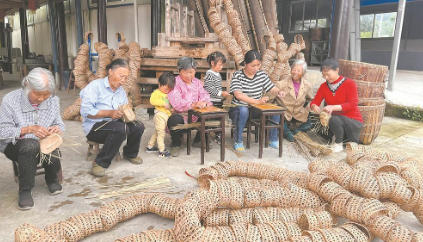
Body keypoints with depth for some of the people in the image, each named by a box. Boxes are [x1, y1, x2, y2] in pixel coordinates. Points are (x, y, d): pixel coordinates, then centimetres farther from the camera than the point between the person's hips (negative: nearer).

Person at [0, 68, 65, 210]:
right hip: (14, 145, -3)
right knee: (31, 145, -38)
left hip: (45, 144, 3)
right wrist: (28, 129, -28)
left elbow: (60, 124, 5)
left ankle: (52, 179, 7)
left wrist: (57, 128, -19)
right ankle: (25, 190, -17)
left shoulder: (53, 100, -3)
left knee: (54, 155, -32)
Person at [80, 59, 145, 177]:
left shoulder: (121, 91, 13)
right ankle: (101, 162, -19)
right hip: (94, 127, -6)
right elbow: (85, 111, -19)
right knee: (121, 128, -34)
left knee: (138, 126, -17)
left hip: (114, 123, 7)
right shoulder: (95, 85, -9)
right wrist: (109, 113, -27)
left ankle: (130, 153, 11)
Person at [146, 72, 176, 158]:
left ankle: (150, 147, 32)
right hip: (160, 115, -9)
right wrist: (163, 103, -28)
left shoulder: (168, 93, 16)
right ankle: (162, 151, 2)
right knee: (161, 133, -4)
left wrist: (172, 108, 5)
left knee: (157, 132, 19)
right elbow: (152, 100, -26)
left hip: (167, 115, 9)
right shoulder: (157, 92, -9)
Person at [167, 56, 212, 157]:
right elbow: (176, 102, -23)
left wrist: (204, 102, -22)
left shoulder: (197, 82, 15)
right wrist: (193, 105, -38)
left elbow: (204, 94, 5)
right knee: (175, 120, -39)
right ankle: (176, 145, -6)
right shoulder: (175, 83, -8)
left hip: (196, 116, 6)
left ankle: (197, 141, 13)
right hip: (180, 114, -6)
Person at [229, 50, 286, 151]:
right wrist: (257, 101, -36)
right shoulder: (237, 75, -11)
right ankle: (238, 141, -19)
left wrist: (279, 92, -23)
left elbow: (272, 89, 3)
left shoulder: (262, 75, 3)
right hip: (238, 108, -4)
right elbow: (238, 95, -25)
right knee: (243, 110, -39)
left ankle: (273, 140, 1)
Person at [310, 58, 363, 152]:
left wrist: (333, 107, -35)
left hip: (353, 121, -6)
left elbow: (353, 104, -21)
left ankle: (339, 144, -7)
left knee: (335, 119, -35)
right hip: (336, 118, 6)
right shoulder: (324, 86, 3)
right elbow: (315, 102, -1)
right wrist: (314, 106, -27)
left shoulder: (349, 83, -12)